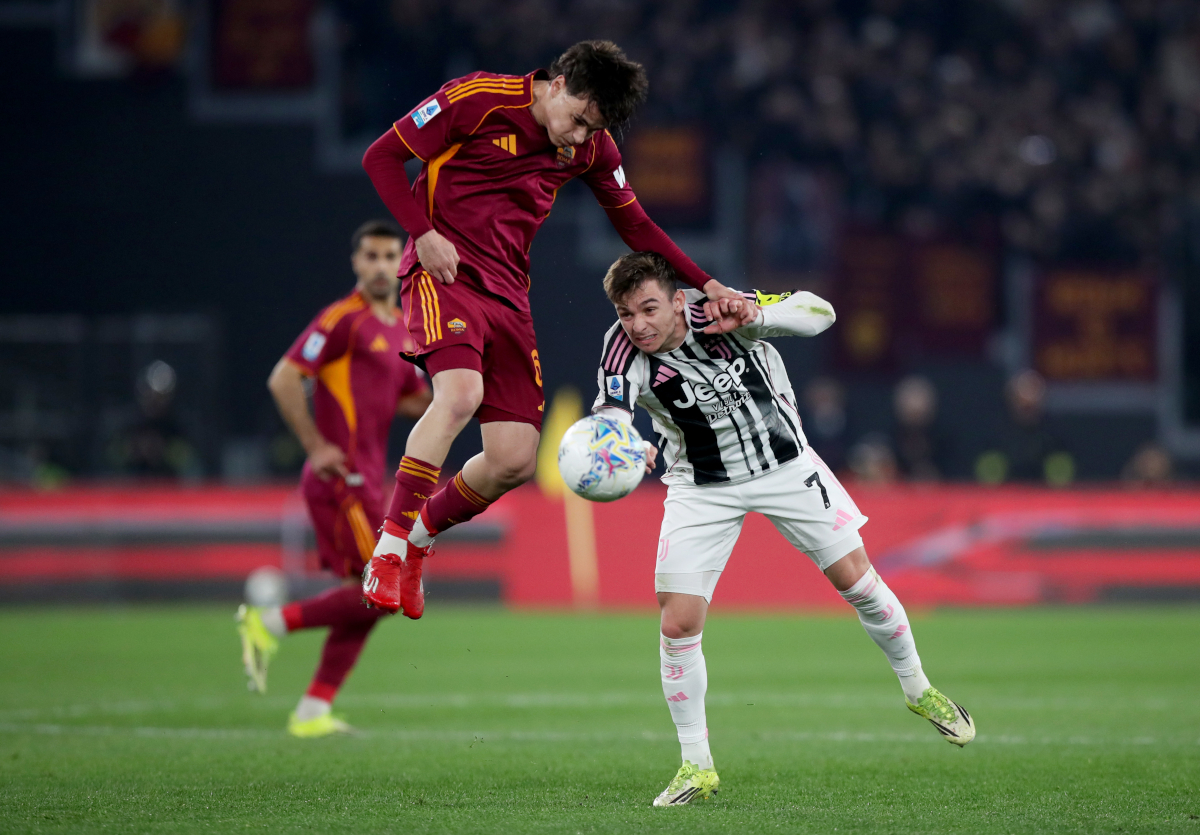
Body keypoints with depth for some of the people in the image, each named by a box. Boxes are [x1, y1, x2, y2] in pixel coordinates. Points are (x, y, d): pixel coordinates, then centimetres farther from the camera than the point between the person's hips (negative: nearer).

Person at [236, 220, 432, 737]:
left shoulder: (400, 328, 16)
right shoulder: (343, 320, -10)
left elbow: (411, 401, 27)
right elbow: (283, 380, -15)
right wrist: (316, 446, -17)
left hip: (364, 481, 9)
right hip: (341, 479, -9)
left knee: (366, 599, 6)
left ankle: (313, 712, 8)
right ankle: (270, 624, -3)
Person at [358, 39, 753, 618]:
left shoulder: (592, 146, 7)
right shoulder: (477, 98, -10)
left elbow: (634, 225, 17)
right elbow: (381, 157, -5)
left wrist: (708, 286, 7)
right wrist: (423, 233, -16)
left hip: (507, 293, 6)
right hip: (444, 272, -6)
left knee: (516, 460, -4)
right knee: (461, 393, -34)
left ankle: (419, 534, 23)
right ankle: (388, 548, -24)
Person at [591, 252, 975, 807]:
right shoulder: (625, 353, -25)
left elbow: (819, 312, -26)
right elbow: (609, 414, -42)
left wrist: (756, 315, -46)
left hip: (784, 463, 0)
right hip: (702, 486, 0)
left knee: (857, 580, 2)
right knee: (678, 622, -10)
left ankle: (919, 690, 28)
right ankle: (696, 767, 5)